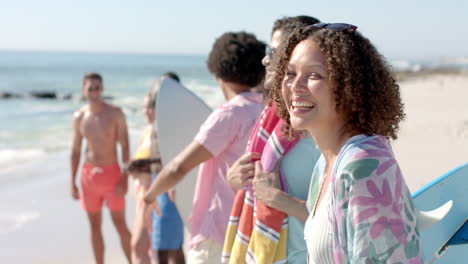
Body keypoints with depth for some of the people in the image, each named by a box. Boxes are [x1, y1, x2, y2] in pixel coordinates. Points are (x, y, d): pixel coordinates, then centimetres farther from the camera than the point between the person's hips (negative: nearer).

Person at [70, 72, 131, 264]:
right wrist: (73, 183, 8)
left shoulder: (115, 113, -7)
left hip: (111, 173, -3)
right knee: (95, 226, 9)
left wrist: (125, 178, -14)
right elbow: (75, 151, 9)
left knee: (120, 225, -1)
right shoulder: (79, 117, 2)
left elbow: (125, 147, -7)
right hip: (89, 174, 3)